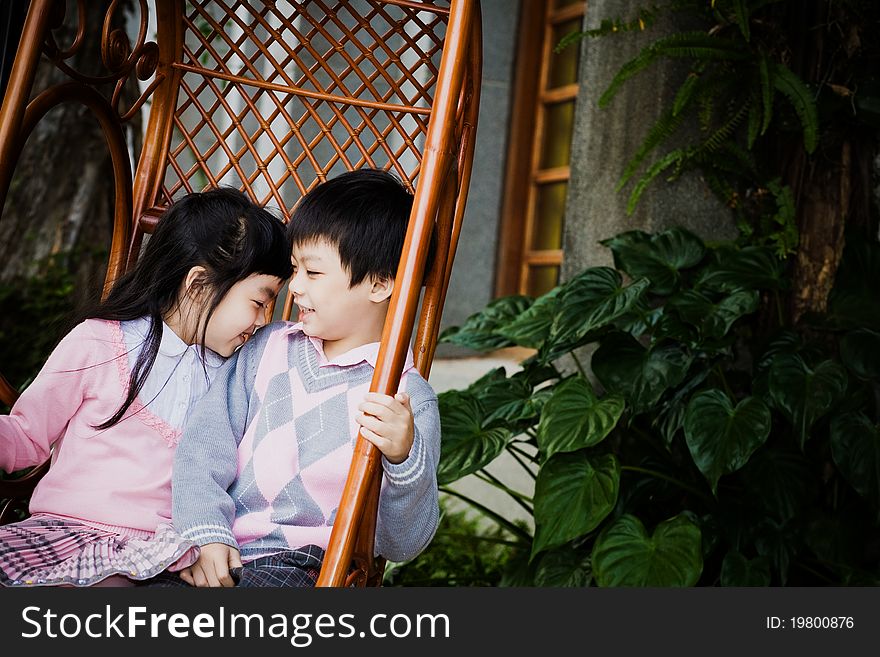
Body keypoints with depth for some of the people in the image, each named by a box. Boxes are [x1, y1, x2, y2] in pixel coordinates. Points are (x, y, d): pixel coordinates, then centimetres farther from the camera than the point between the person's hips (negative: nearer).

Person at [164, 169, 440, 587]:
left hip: (299, 565, -3)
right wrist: (204, 531, -9)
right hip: (209, 555, 4)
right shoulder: (267, 347, 13)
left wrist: (403, 457, -25)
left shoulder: (408, 399, -2)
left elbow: (403, 544, -6)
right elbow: (204, 444, 7)